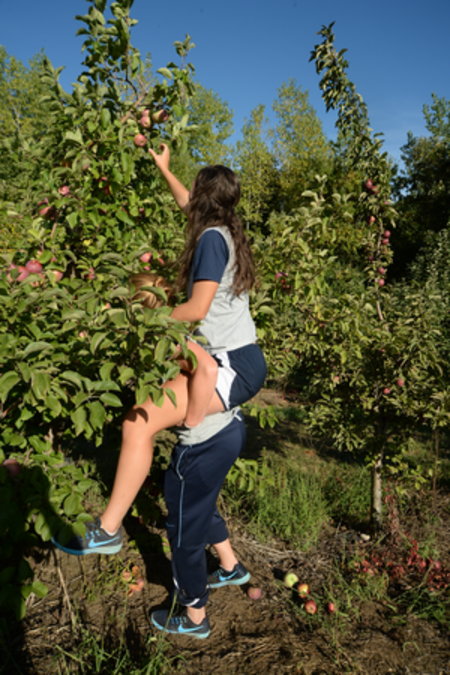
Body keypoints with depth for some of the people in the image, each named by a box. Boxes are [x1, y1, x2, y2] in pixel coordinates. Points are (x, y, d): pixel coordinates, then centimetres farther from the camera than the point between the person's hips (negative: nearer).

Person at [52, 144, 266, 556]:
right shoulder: (224, 229, 14)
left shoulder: (212, 237, -12)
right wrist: (164, 168, 39)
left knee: (140, 422, -19)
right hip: (235, 360, 11)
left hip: (236, 367, -11)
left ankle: (107, 531, -11)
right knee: (158, 392, 32)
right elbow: (188, 206, 34)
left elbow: (197, 309, -18)